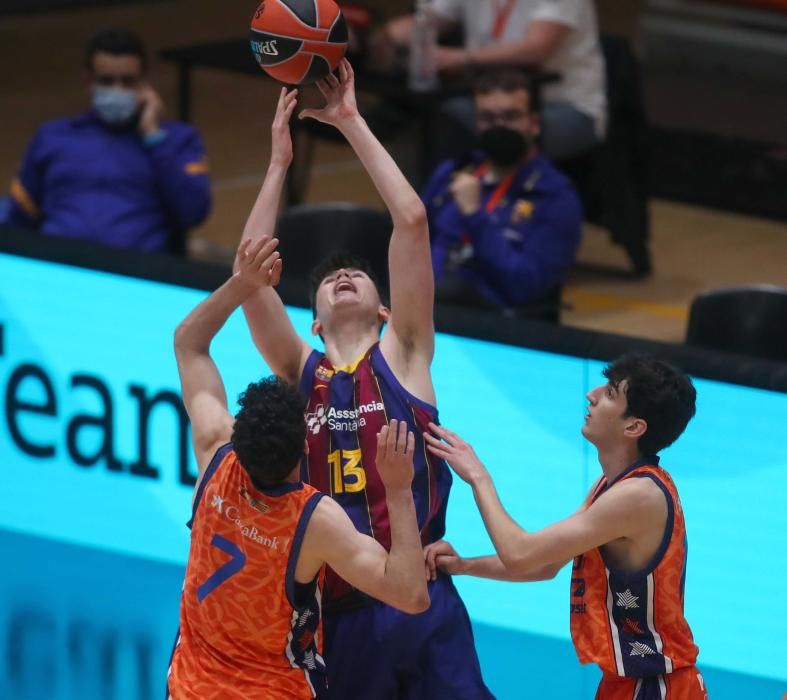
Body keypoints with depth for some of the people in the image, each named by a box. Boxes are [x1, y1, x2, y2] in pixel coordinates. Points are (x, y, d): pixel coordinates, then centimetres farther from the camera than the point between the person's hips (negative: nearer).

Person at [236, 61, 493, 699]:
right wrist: (280, 160, 4)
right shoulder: (301, 372, 12)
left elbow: (412, 220, -1)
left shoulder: (402, 355, 6)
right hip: (334, 612, 2)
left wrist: (352, 124, 3)